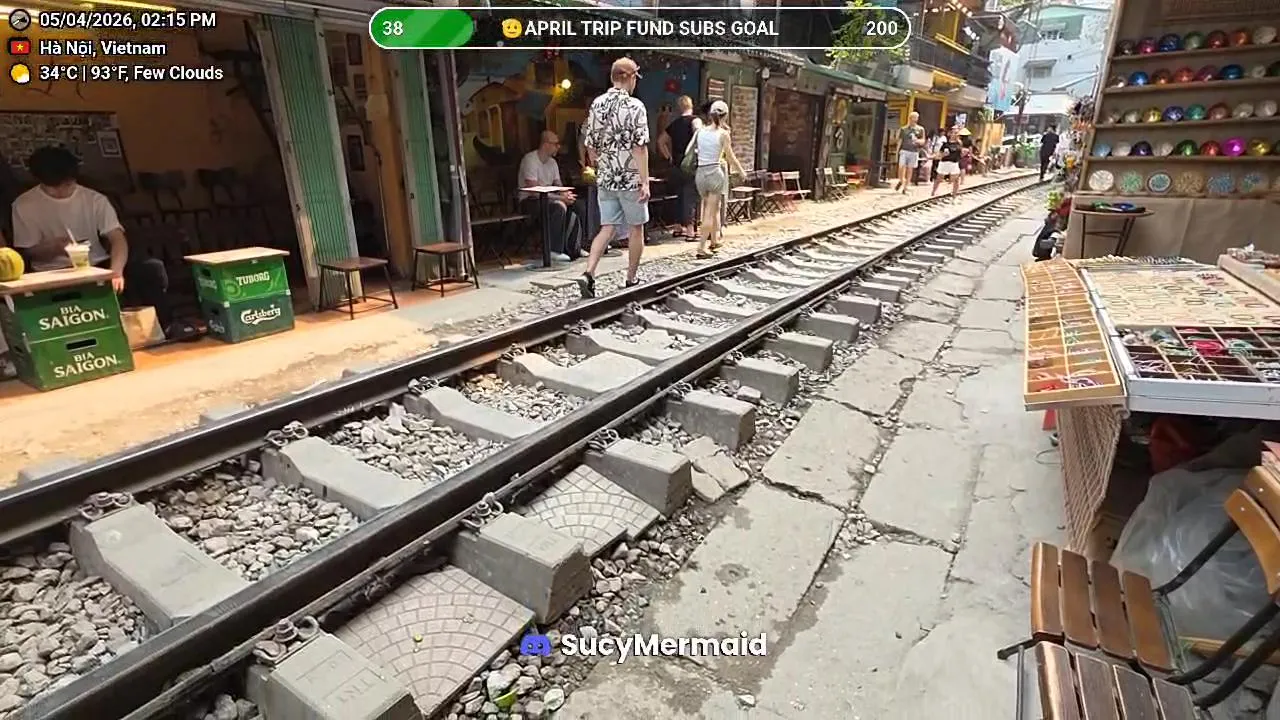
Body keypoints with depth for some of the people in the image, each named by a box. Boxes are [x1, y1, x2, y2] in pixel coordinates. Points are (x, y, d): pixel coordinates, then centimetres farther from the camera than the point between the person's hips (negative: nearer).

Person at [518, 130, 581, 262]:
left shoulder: (552, 162, 11)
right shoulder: (530, 159, -15)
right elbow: (534, 190, -23)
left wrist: (566, 194, -14)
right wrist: (561, 197, -24)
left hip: (547, 199, 8)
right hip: (529, 201, -8)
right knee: (559, 207, -33)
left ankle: (571, 248, -5)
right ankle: (554, 251, -28)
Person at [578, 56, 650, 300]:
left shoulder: (596, 104, 6)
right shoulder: (635, 106, -10)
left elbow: (591, 147, 9)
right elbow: (640, 147, -15)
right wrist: (645, 182, -15)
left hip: (605, 179, 5)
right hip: (630, 178, -5)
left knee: (607, 228, 8)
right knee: (636, 229, 10)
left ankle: (588, 274, -9)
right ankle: (631, 279, 19)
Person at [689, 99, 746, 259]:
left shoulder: (700, 131, 5)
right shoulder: (723, 133, -5)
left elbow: (688, 152, 6)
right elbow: (731, 158, 0)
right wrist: (742, 172, 14)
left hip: (700, 173, 5)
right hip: (715, 173, -5)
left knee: (714, 208, 21)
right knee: (710, 212, -1)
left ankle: (714, 240, 30)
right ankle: (701, 248, -6)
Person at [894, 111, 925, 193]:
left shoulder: (920, 129, 8)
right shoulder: (903, 129, 6)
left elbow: (923, 141, 7)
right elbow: (900, 141, 8)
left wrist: (918, 140, -16)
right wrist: (897, 151, 1)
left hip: (914, 152, 1)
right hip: (904, 151, -1)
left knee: (910, 170, 2)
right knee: (901, 167, -14)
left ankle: (905, 188, 9)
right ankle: (900, 181, 15)